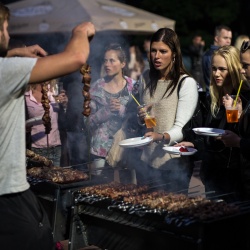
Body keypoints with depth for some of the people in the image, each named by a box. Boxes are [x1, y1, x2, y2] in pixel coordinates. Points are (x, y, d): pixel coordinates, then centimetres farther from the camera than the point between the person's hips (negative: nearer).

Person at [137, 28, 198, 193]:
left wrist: (162, 136, -35)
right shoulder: (146, 78, 7)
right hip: (148, 161, 5)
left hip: (175, 165, -5)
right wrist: (142, 117, -4)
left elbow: (182, 127, -16)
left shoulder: (187, 83, -12)